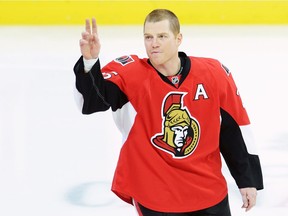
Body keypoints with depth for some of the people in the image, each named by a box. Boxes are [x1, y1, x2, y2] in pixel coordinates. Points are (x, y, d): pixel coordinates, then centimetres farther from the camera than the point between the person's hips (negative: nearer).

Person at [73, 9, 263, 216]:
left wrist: (248, 180, 6)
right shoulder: (129, 74, -13)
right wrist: (90, 61, -45)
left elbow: (235, 129, 3)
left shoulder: (214, 74, -6)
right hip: (154, 199, -2)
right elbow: (91, 101, -28)